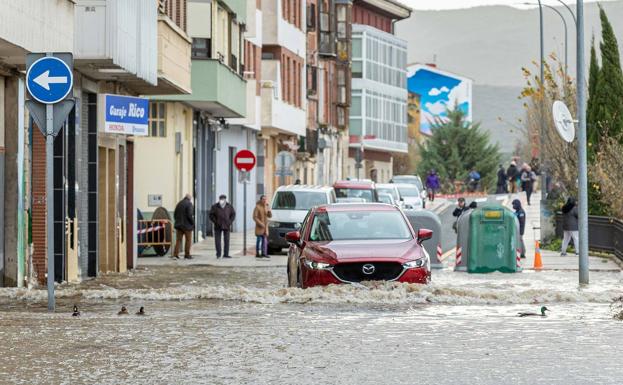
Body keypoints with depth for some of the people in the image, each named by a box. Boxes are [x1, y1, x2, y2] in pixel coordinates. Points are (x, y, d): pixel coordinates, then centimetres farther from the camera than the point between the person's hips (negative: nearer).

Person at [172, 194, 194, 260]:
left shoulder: (179, 204, 12)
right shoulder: (189, 204, -10)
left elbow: (175, 214, 14)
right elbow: (190, 215, -18)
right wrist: (193, 223, -7)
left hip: (179, 225, 6)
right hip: (187, 225, -6)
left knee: (178, 240, 5)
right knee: (188, 240, 5)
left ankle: (175, 254, -5)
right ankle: (187, 255, 6)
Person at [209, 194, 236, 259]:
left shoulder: (229, 206, -1)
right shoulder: (215, 206, -5)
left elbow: (233, 214, 9)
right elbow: (211, 215, -1)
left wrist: (230, 222, -2)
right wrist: (215, 222, -10)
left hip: (226, 226, 1)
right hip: (218, 227, -1)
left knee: (226, 240, 2)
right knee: (217, 240, -3)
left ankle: (226, 254, 7)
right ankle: (218, 253, 9)